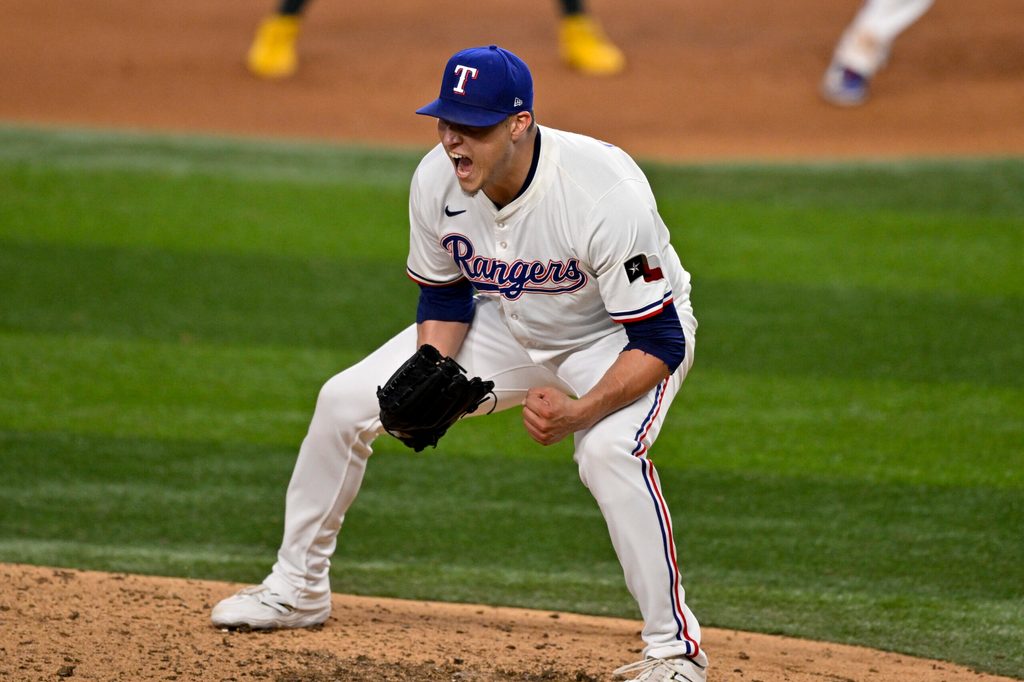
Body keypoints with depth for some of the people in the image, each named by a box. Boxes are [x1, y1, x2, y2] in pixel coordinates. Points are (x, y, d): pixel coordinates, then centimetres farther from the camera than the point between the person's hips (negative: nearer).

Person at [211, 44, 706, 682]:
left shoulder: (606, 193, -38)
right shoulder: (437, 181, -21)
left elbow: (659, 341, -33)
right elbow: (444, 294, -2)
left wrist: (579, 413, -46)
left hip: (623, 337, -6)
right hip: (510, 323, 6)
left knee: (610, 450, -36)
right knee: (345, 402, -1)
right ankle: (297, 588, 20)